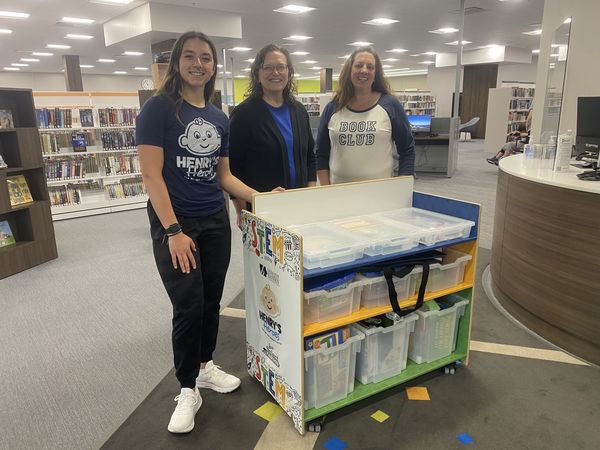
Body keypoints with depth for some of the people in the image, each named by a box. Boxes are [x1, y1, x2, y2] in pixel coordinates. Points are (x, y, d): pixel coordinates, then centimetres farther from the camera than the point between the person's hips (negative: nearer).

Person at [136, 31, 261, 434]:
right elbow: (151, 175, -14)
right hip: (173, 224, -5)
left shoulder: (219, 118, 9)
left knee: (212, 300, 13)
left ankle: (205, 366, 35)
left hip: (216, 222, 6)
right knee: (188, 307, -2)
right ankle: (188, 389, 17)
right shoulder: (159, 108, -8)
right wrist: (173, 230, -19)